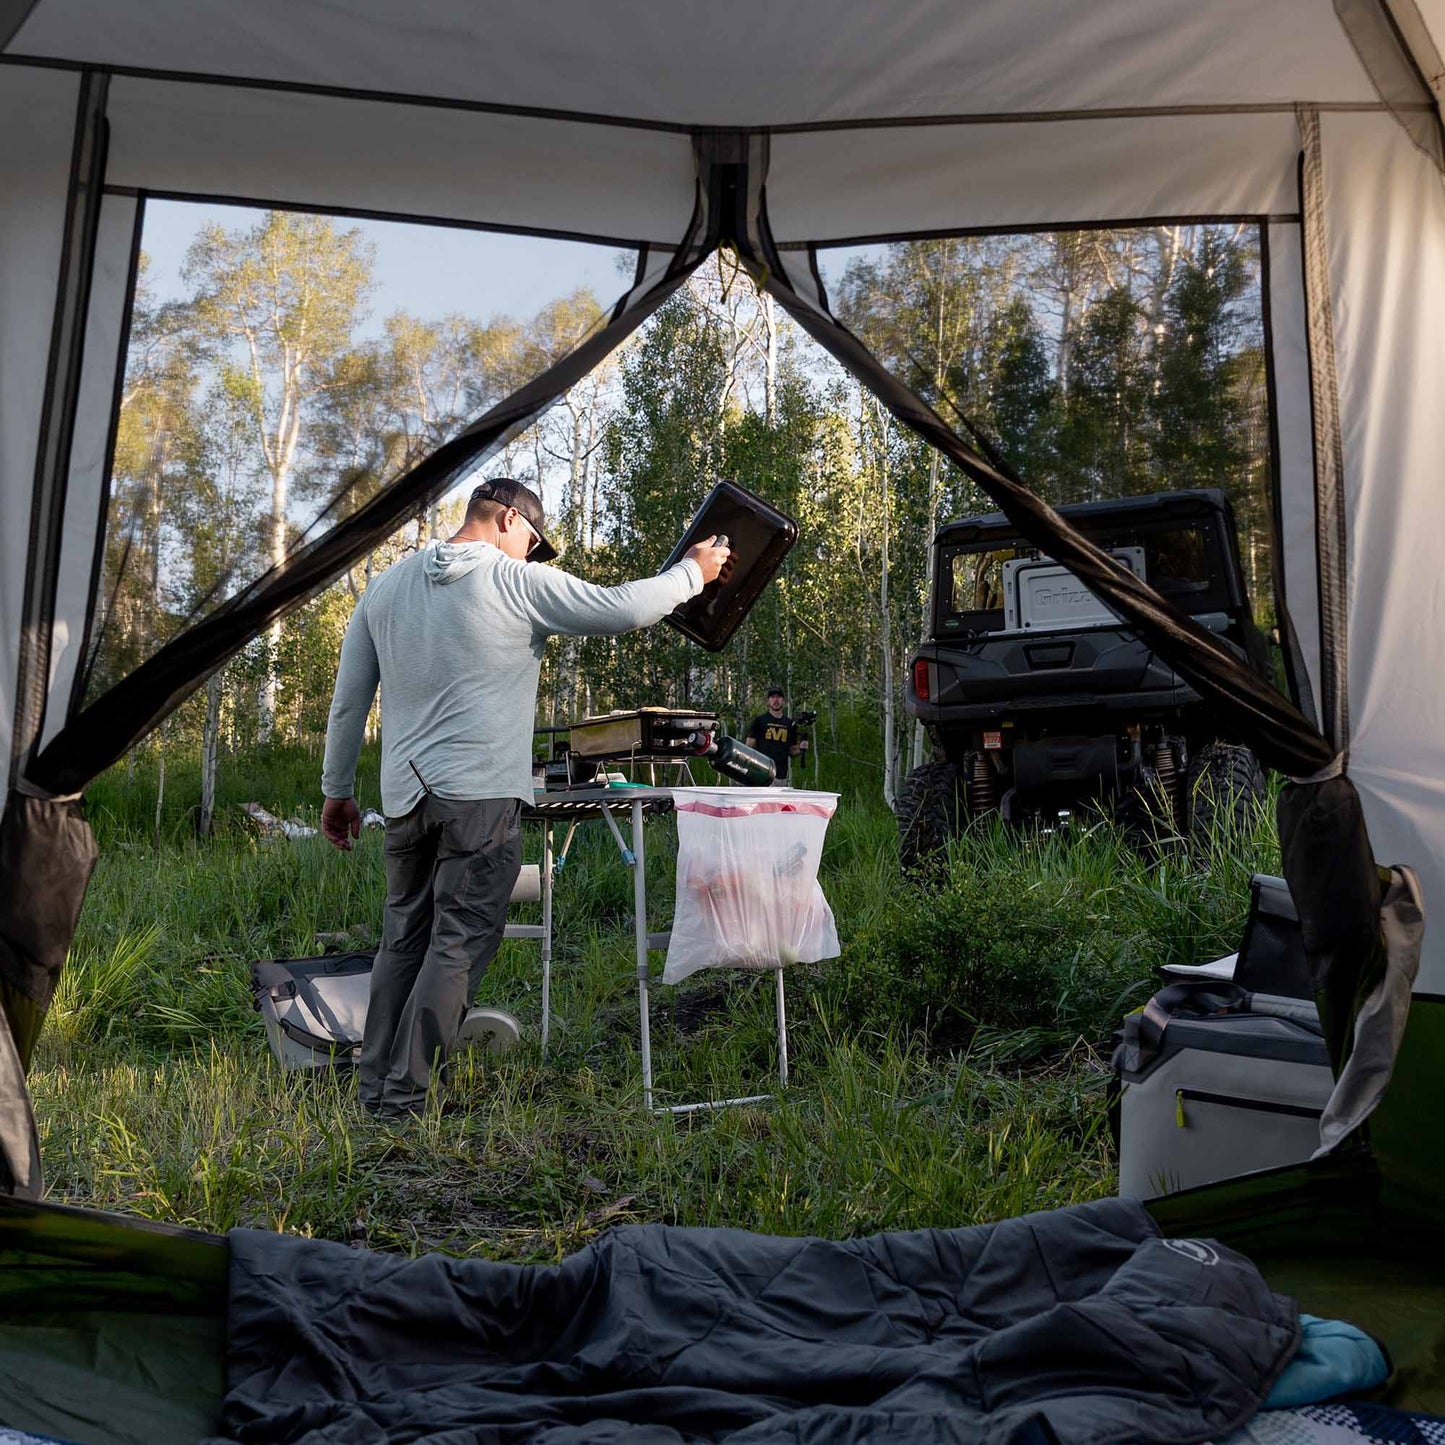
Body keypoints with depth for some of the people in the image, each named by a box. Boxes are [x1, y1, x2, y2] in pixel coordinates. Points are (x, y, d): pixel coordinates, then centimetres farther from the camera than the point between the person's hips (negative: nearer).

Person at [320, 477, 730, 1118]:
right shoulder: (519, 583, -5)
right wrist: (692, 572, 11)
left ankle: (376, 1089, 20)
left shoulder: (386, 587, 13)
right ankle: (404, 1096, 2)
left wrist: (337, 790, 22)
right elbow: (622, 609, -6)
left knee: (403, 938, 15)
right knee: (459, 945, -1)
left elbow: (347, 700, 15)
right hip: (481, 796, -6)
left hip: (406, 794, 7)